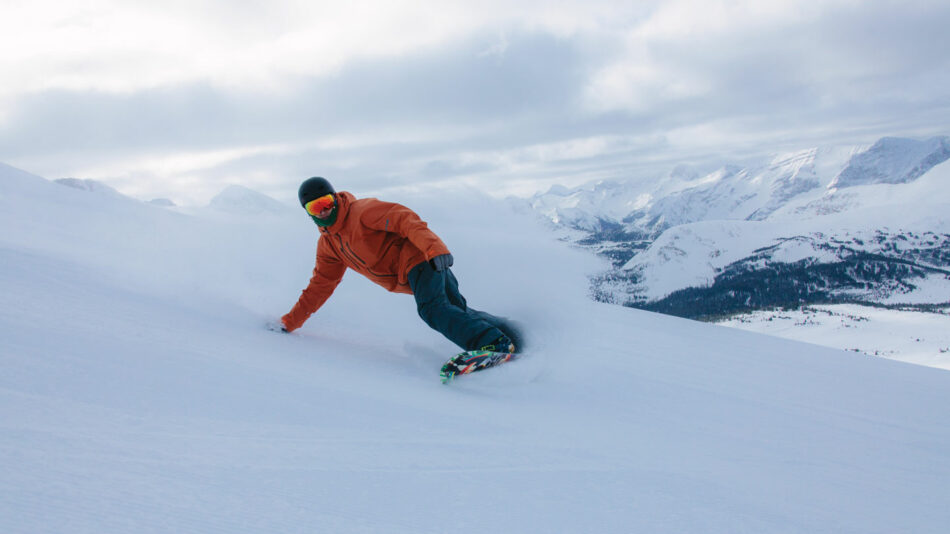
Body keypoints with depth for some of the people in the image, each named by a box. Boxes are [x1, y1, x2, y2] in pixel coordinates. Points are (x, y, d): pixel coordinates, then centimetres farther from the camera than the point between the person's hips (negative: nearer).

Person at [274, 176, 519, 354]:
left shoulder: (362, 211, -9)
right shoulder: (327, 245, 16)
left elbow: (406, 220, -20)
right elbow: (320, 286, 22)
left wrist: (434, 247, -36)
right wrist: (290, 322, 18)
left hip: (419, 258, -8)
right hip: (408, 277, 8)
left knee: (433, 309, -29)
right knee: (458, 310, 3)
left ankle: (493, 342, -39)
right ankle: (511, 333, 11)